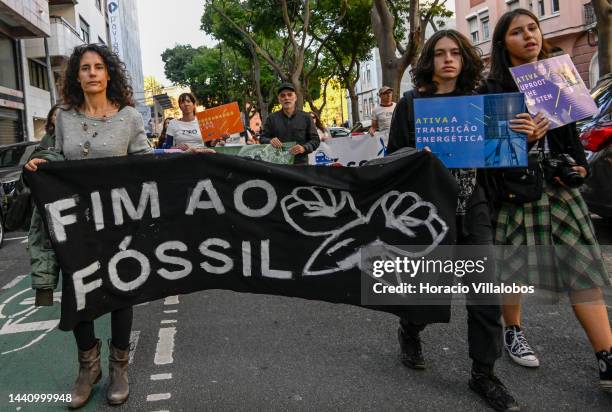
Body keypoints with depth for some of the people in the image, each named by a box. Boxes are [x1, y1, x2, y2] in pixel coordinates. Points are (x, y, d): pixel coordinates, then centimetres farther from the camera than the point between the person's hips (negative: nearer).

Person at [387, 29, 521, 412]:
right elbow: (395, 157, 1)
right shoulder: (411, 102, 1)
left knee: (485, 292, 0)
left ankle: (483, 374, 16)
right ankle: (408, 331, 38)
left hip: (473, 206, 3)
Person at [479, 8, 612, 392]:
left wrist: (580, 165, 2)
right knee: (513, 262, 5)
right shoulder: (492, 90, -3)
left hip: (559, 185, 4)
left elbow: (571, 131, 18)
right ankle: (513, 332, 29)